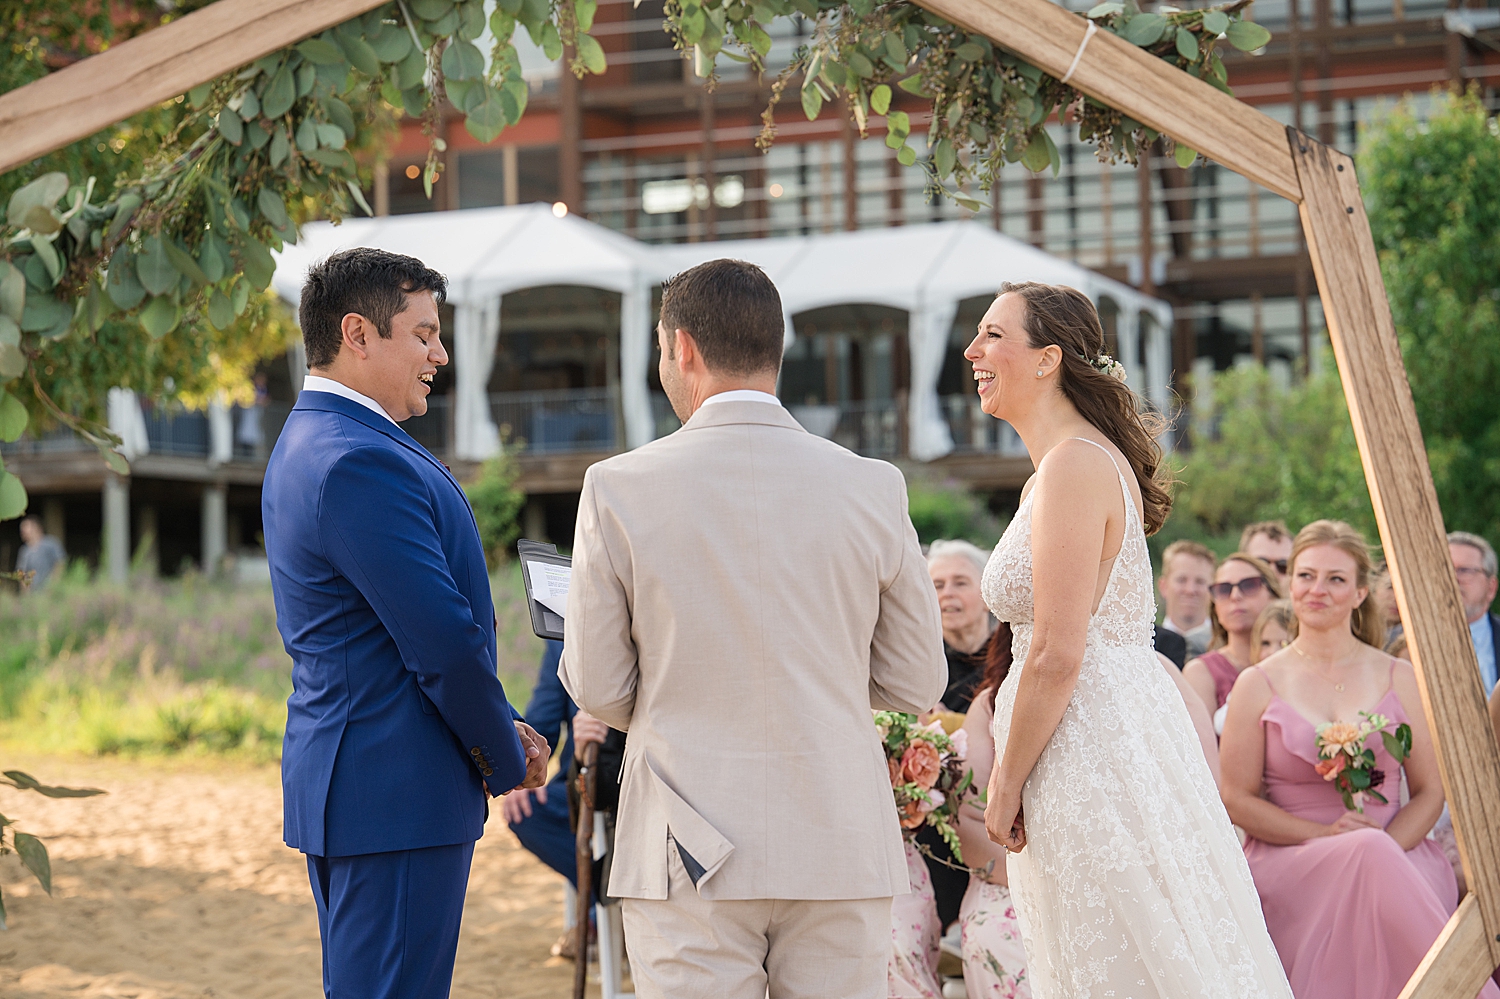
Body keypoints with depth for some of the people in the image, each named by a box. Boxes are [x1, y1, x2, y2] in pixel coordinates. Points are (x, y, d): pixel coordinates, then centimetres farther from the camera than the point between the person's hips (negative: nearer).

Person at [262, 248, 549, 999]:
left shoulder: (312, 443, 15)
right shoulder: (361, 462, -20)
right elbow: (443, 641, -21)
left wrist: (497, 733, 11)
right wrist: (507, 760, -5)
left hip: (342, 778, 11)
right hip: (397, 794, -11)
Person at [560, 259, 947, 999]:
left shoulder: (618, 488, -5)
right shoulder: (873, 488, -1)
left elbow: (599, 690, 0)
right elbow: (917, 686, 6)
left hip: (690, 855, -2)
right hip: (840, 850, 2)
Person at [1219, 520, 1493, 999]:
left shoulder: (1399, 679, 12)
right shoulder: (1259, 685, 8)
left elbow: (1430, 792, 10)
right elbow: (1237, 800, 4)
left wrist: (1387, 850, -11)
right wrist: (1325, 835, -10)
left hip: (1394, 854, 1)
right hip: (1289, 862, -1)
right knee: (1370, 854, -36)